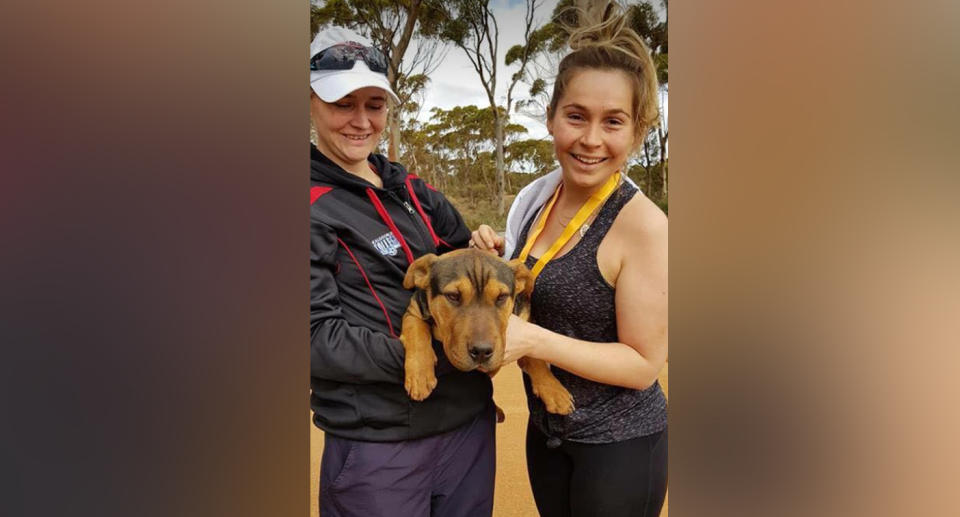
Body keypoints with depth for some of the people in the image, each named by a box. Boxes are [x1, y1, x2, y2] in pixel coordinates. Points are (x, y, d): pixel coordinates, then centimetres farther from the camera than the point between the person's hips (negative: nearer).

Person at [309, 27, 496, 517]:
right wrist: (438, 355, -23)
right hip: (378, 443, -5)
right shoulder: (317, 206, -9)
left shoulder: (414, 192, 9)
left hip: (470, 421, 6)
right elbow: (317, 338, -15)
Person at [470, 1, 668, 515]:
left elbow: (644, 364, -19)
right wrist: (497, 259, -9)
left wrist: (534, 340, -29)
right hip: (546, 430, 6)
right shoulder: (539, 199, -3)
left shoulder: (643, 225, -23)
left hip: (620, 441, -6)